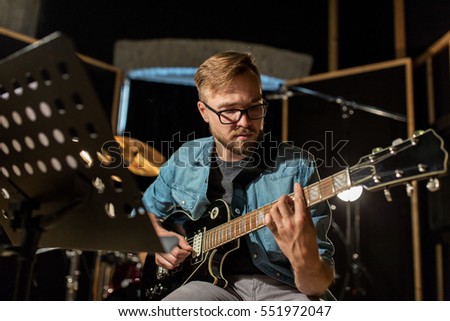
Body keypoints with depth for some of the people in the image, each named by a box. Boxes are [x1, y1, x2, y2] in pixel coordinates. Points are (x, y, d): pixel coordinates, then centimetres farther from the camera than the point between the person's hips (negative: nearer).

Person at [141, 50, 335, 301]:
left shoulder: (297, 167, -6)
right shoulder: (184, 161, 6)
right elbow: (147, 209, 26)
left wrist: (306, 260, -32)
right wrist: (158, 236, 5)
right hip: (211, 282, 2)